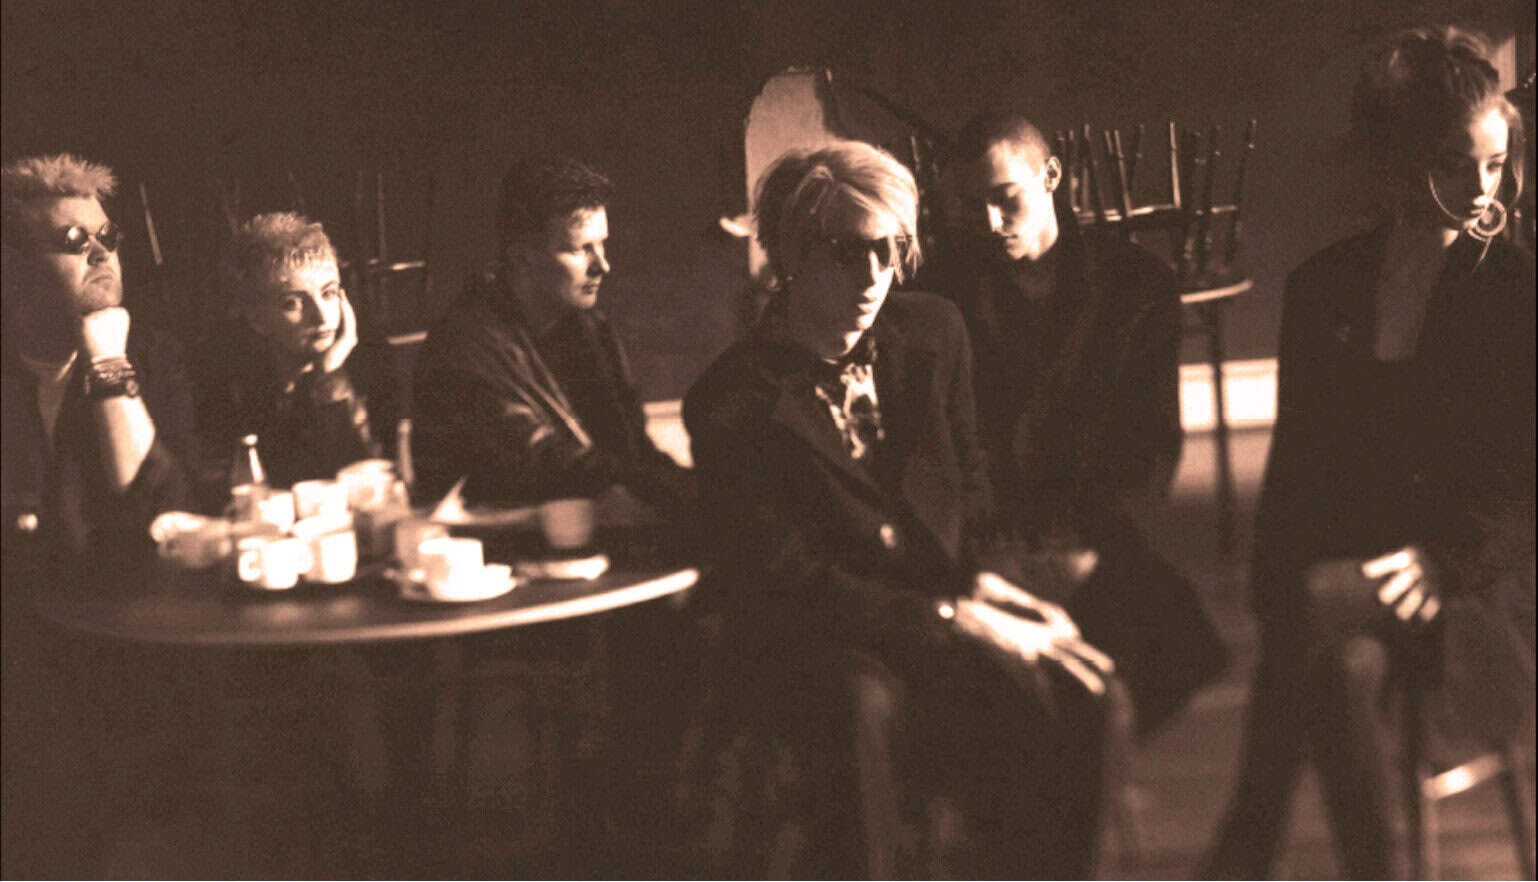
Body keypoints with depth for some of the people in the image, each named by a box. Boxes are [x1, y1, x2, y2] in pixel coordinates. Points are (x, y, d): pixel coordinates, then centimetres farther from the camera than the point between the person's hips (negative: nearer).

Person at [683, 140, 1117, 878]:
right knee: (863, 707, -37)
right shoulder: (730, 403, -11)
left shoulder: (933, 335, 6)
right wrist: (957, 621, -19)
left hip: (945, 603, 5)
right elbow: (786, 578, -14)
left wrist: (983, 582, -2)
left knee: (1066, 691, -23)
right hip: (803, 645, -5)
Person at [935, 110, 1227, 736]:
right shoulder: (948, 291, 5)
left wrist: (1090, 541, -9)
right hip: (988, 541, -1)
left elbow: (1155, 443, 6)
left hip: (1097, 538, 2)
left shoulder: (1137, 285, 7)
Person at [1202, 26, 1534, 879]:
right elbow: (1295, 458, 11)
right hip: (1342, 564, 2)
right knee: (1348, 662, -33)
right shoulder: (1324, 288, 9)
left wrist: (1446, 558, -19)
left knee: (1324, 606, -33)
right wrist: (1276, 591, -3)